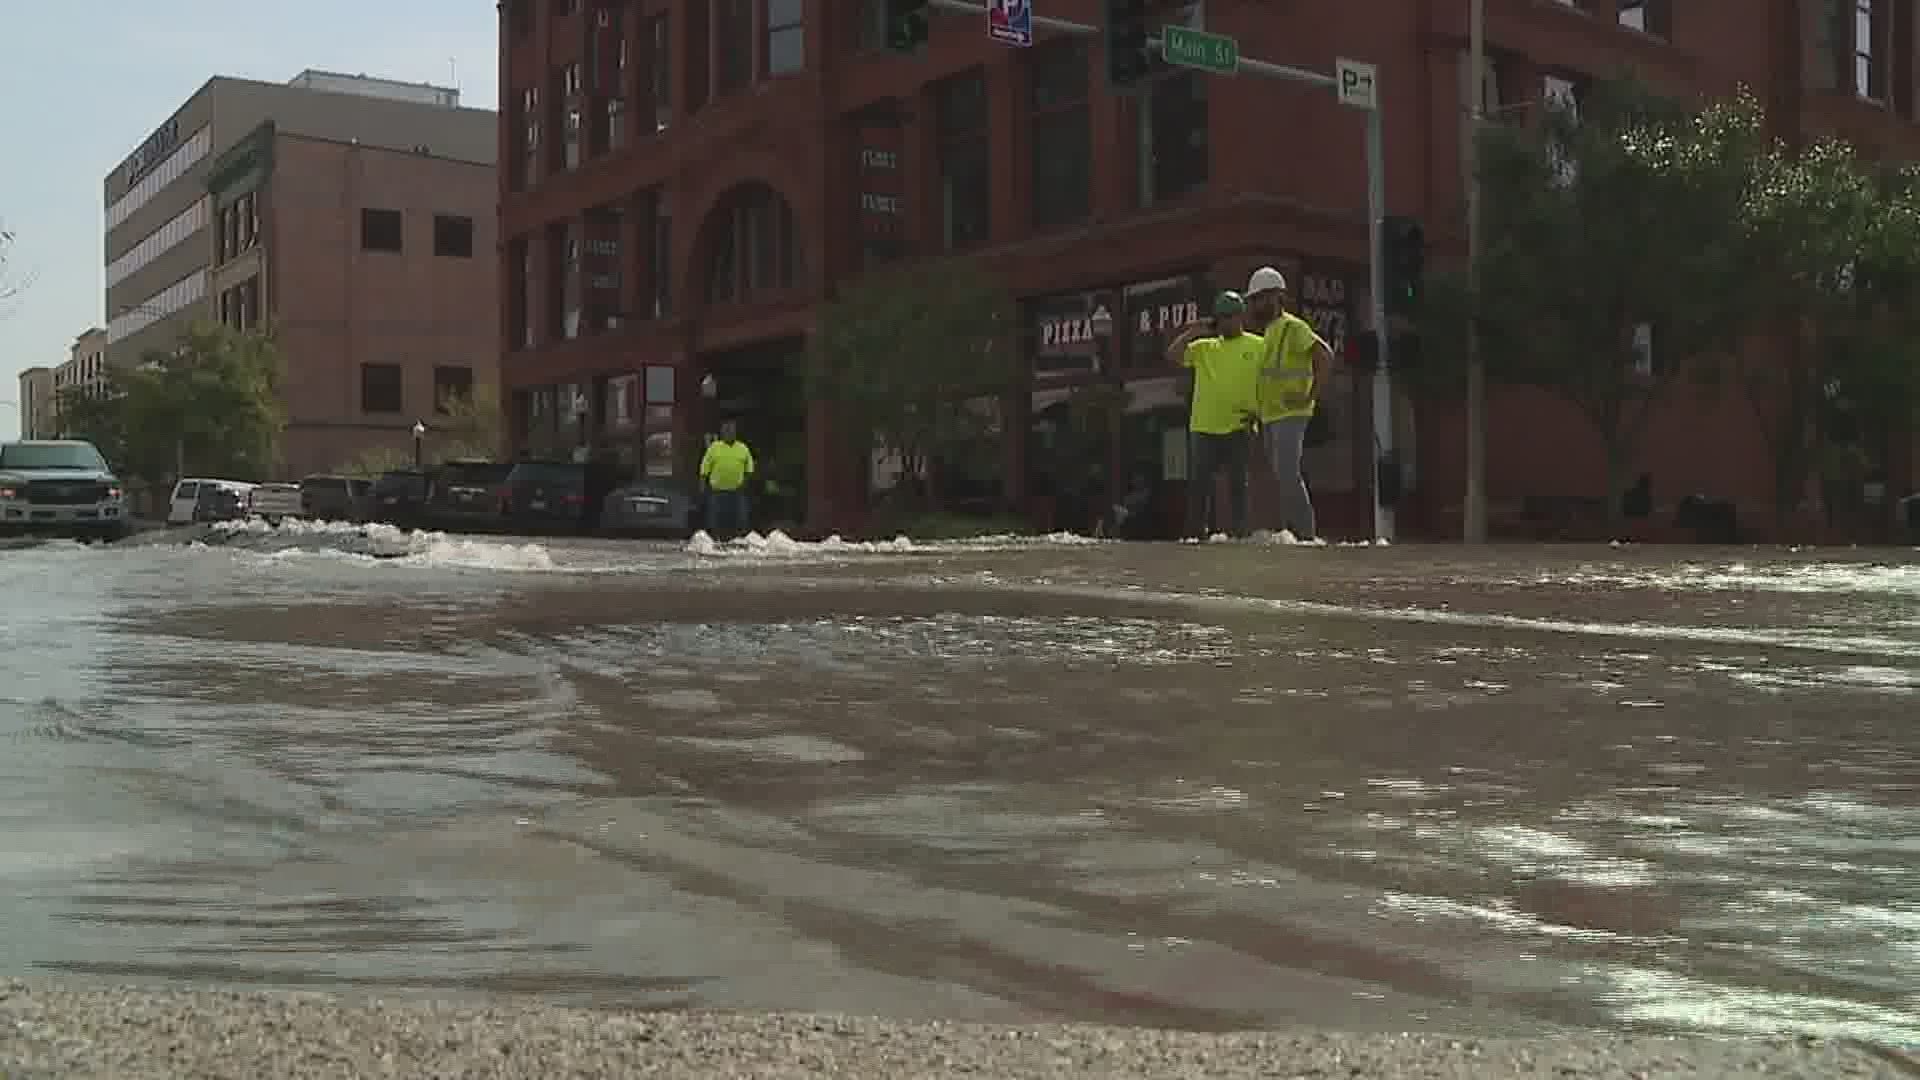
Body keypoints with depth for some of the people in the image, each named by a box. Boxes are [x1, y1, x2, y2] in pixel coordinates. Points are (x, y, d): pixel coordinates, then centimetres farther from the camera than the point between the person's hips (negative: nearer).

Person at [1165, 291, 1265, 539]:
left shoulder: (1258, 346, 5)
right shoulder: (1204, 347, 13)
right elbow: (1172, 356, 3)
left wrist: (1256, 413, -7)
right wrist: (1193, 332, -3)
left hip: (1239, 429, -2)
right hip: (1204, 427, 3)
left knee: (1237, 484, 2)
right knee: (1198, 482, 2)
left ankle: (1238, 533, 7)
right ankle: (1196, 533, 7)